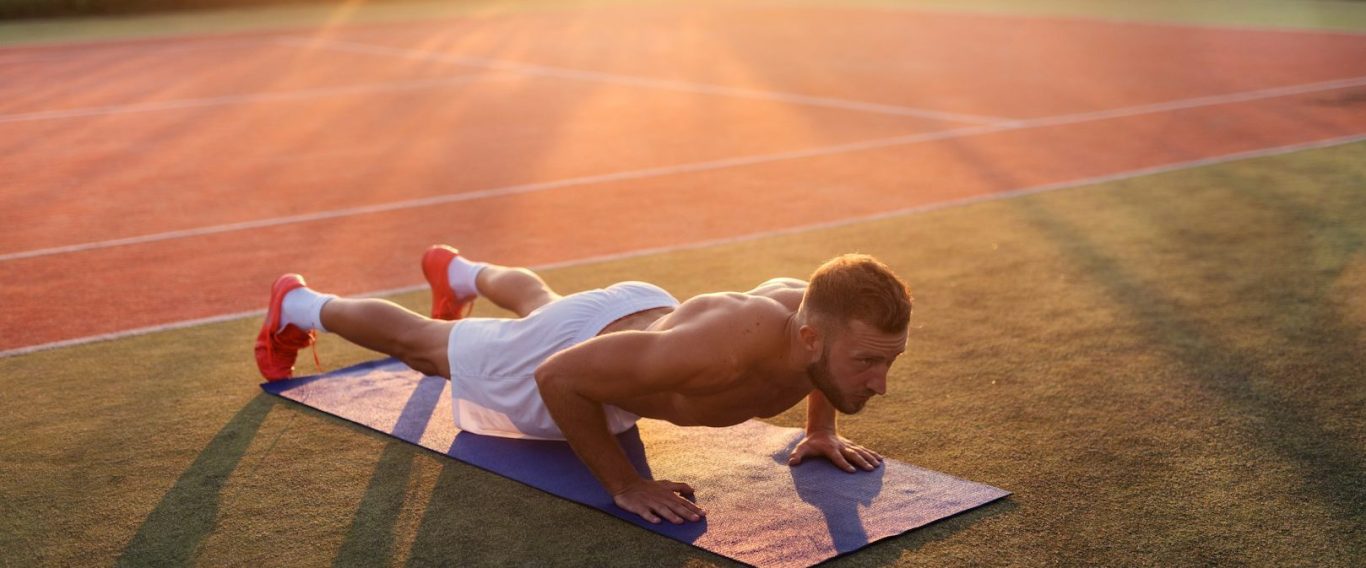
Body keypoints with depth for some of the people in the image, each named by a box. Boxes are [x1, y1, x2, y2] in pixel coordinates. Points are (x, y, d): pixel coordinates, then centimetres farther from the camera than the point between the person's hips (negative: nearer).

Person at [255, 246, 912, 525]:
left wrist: (821, 427, -5)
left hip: (645, 311, 6)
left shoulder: (815, 310, -29)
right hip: (563, 357, -6)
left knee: (539, 303, 41)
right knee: (417, 342, 24)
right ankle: (299, 305, 53)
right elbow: (559, 377, -40)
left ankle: (459, 271, 74)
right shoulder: (721, 351, -50)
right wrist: (623, 485, -33)